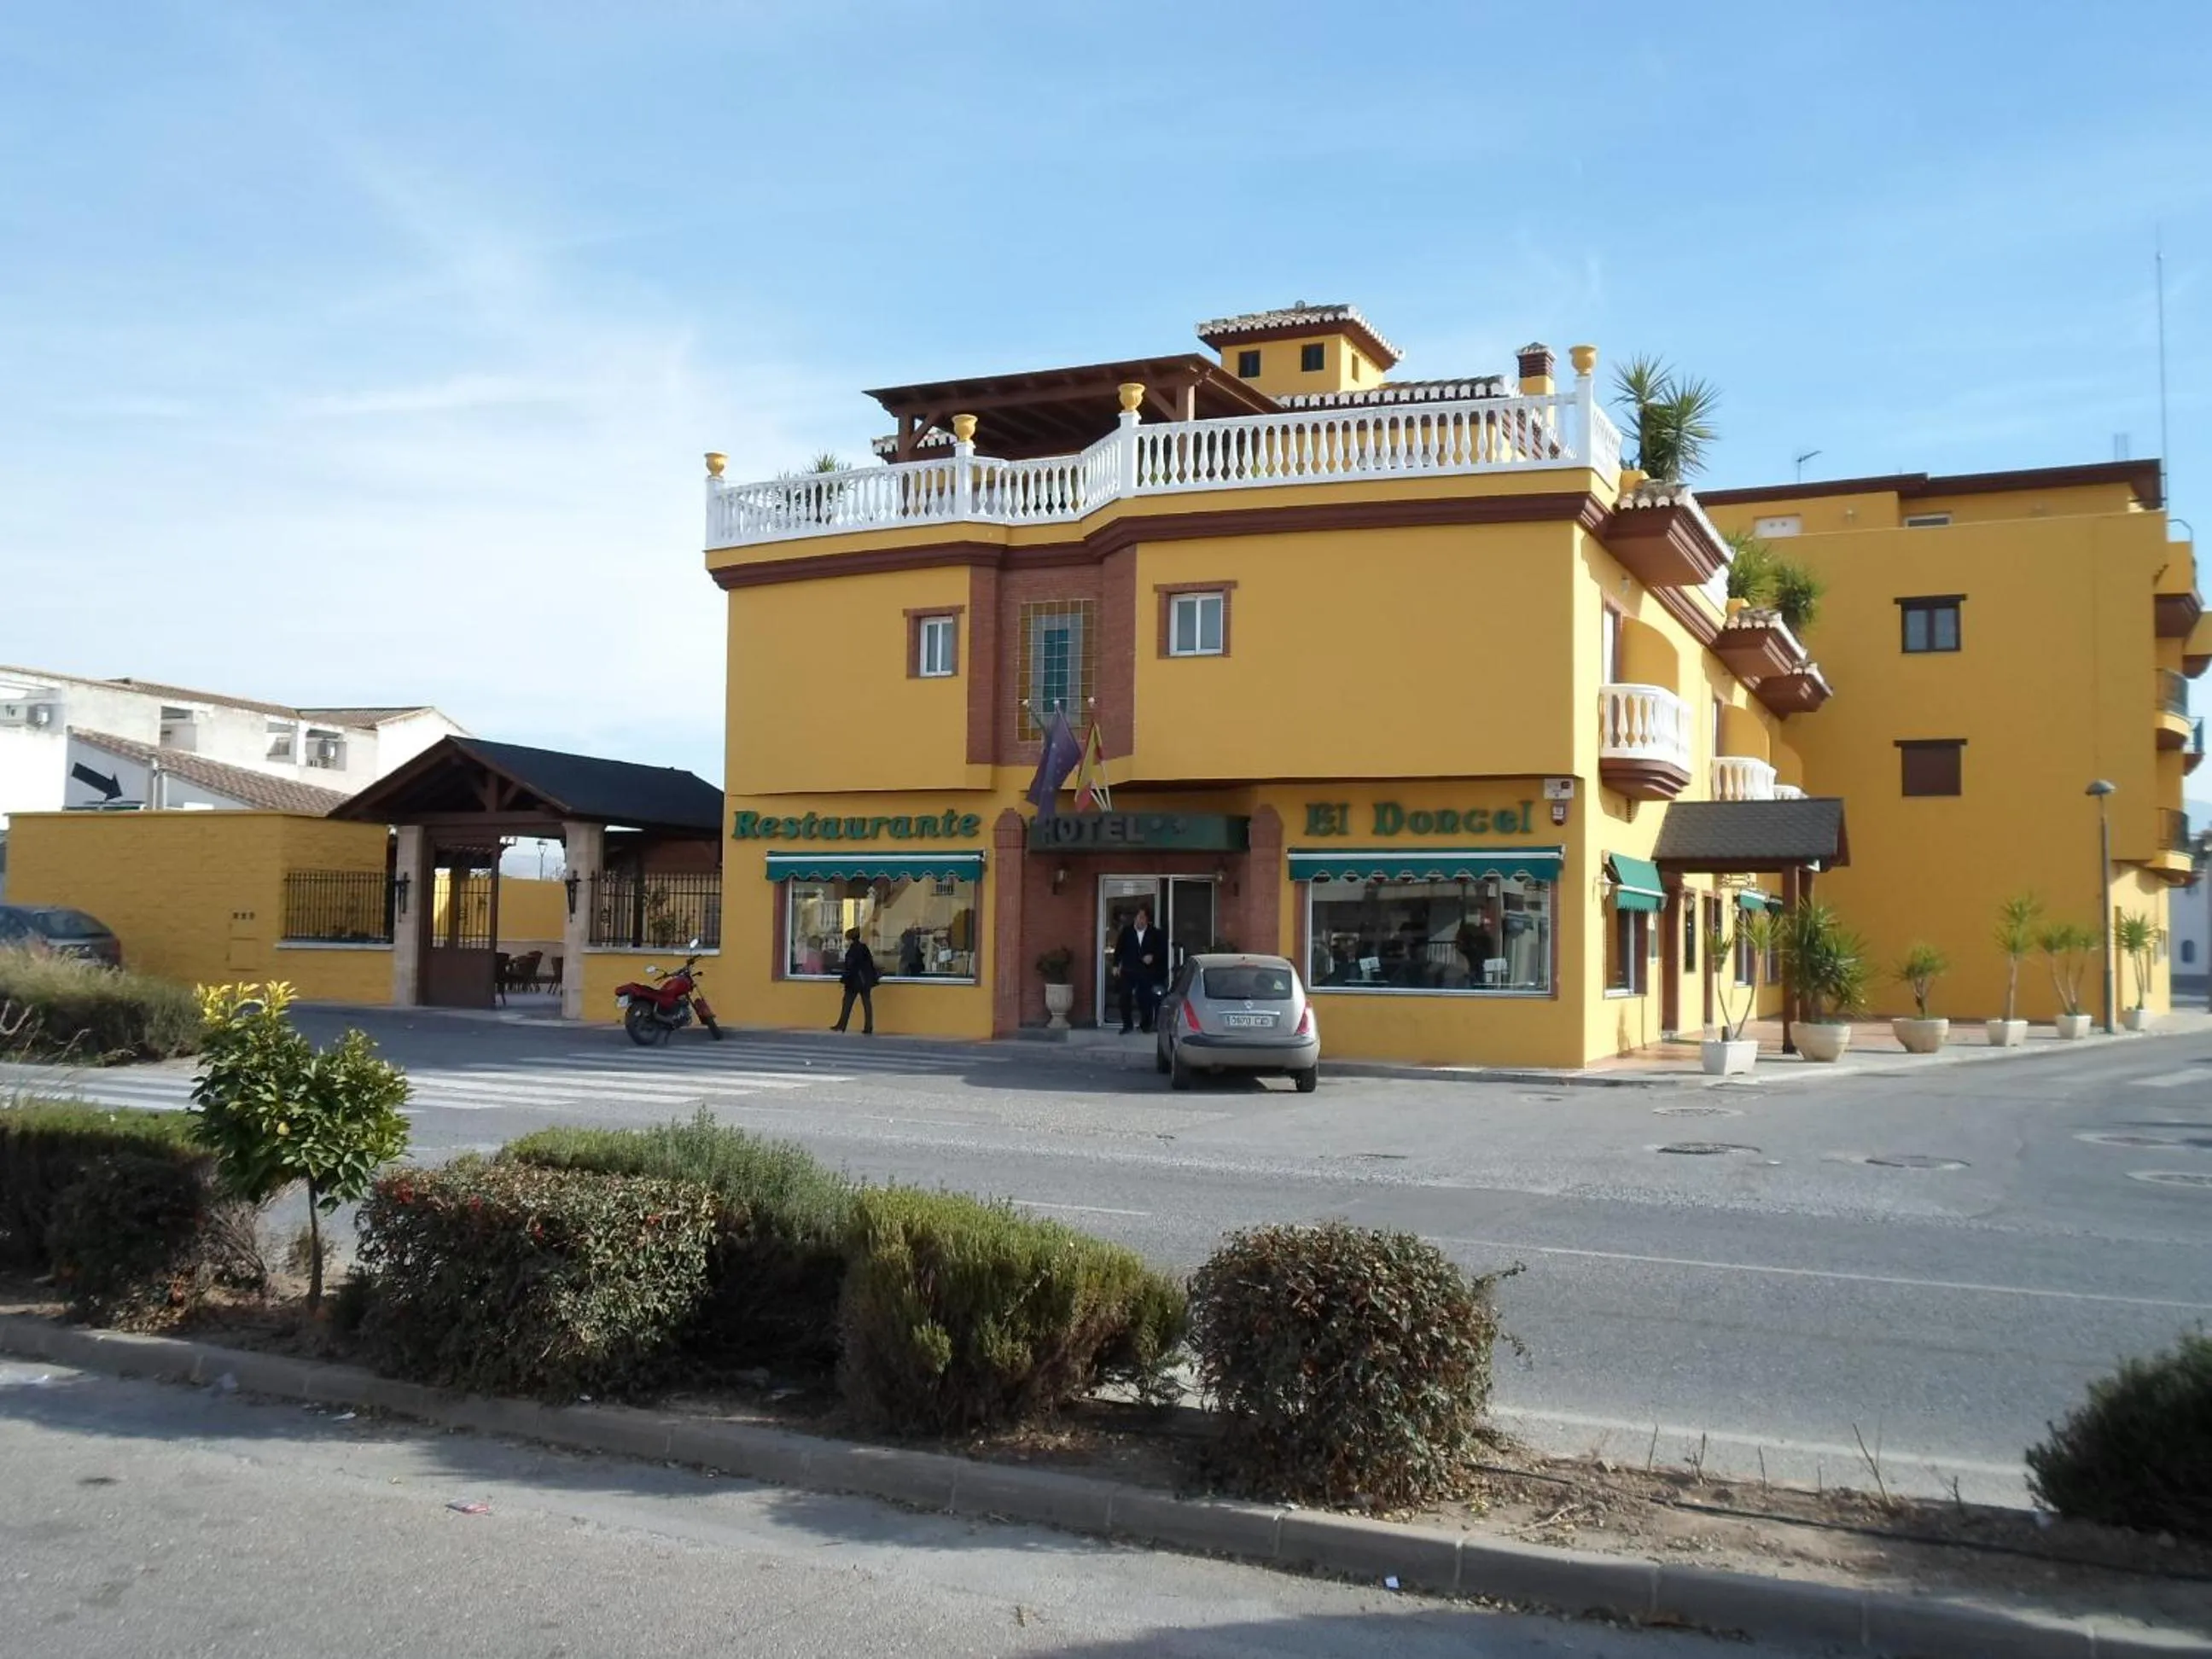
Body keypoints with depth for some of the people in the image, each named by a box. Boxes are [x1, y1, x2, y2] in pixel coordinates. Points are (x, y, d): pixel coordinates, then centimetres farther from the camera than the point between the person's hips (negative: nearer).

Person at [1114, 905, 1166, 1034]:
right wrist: (1116, 965, 0)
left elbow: (1163, 949, 6)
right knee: (1125, 997, -4)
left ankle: (1146, 1024, 15)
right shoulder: (1126, 931, 2)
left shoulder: (1154, 933, 1)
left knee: (1145, 998, 0)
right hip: (1128, 970, 1)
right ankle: (1126, 1025, 6)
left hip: (1146, 971, -1)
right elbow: (1119, 948, 5)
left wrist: (1153, 957, -10)